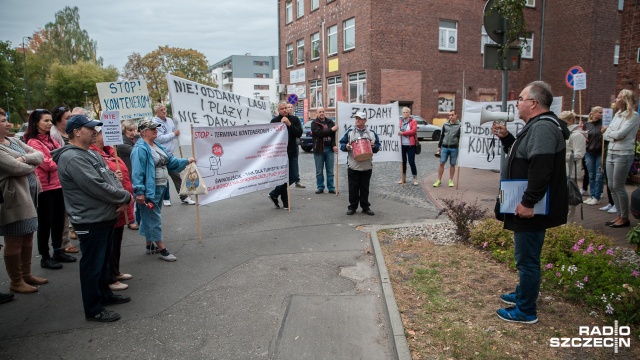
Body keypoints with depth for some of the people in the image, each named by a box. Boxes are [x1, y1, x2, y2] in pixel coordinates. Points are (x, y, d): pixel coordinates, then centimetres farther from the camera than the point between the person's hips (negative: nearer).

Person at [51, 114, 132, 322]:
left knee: (104, 260, 22)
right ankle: (94, 310, 12)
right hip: (90, 221, -10)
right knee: (92, 265, 1)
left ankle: (105, 294, 38)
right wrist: (126, 197, -13)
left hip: (106, 217, 10)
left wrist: (122, 199, -5)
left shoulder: (91, 153, 13)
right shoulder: (72, 159, -19)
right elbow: (98, 187, -25)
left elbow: (111, 177, 13)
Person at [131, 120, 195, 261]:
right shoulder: (140, 149, -17)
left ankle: (150, 245, 31)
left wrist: (186, 161, 7)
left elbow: (171, 161, 16)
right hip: (149, 190, -9)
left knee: (151, 218, 19)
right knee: (154, 219, -1)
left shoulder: (157, 146, 12)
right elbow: (137, 172, -22)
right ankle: (162, 249, 5)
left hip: (160, 188, 9)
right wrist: (139, 191, -26)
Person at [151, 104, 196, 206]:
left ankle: (184, 197, 15)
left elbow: (176, 132, 23)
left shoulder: (170, 120, 9)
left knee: (176, 176, 9)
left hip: (170, 153, 6)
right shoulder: (154, 122, -11)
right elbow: (160, 138, -21)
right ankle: (166, 198, 20)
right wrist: (174, 134, -14)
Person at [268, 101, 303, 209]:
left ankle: (274, 194, 19)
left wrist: (289, 124, -17)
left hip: (292, 153, 4)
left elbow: (299, 134, -8)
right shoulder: (274, 121, -2)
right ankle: (285, 202, 10)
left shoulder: (294, 120, 5)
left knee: (293, 177, 4)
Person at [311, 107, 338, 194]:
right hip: (319, 149, -2)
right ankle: (320, 187, 14)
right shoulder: (314, 123, 1)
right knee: (319, 171, 5)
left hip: (329, 149, 3)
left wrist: (334, 145, -13)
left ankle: (331, 188, 11)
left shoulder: (330, 122, 11)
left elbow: (334, 134, 1)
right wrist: (331, 130, -14)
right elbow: (319, 133, -16)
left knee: (330, 171, 6)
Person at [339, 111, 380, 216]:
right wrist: (346, 147, -14)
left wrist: (374, 146, -11)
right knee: (353, 187, 4)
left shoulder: (371, 133, 7)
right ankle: (352, 207, 14)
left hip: (367, 166, 1)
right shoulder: (349, 132, 5)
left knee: (365, 187, 8)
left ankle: (365, 207, 18)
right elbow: (342, 143, 6)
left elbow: (378, 146, 10)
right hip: (353, 165, 0)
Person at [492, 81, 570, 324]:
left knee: (527, 257, -1)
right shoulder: (537, 126, 15)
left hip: (530, 209, -11)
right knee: (526, 255, 23)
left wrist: (528, 202, -27)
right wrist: (506, 137, 13)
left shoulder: (543, 127, -20)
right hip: (526, 206, 11)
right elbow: (522, 156, 26)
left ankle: (526, 311, 10)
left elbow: (540, 169, -29)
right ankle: (524, 294, 39)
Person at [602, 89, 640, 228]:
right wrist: (613, 136, -11)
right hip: (611, 153, 8)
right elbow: (606, 135, 9)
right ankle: (619, 215, 20)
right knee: (611, 186, 10)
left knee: (618, 186, -3)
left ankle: (625, 218, 9)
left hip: (623, 155, -7)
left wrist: (608, 131, -2)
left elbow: (620, 134, -19)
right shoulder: (617, 114, 13)